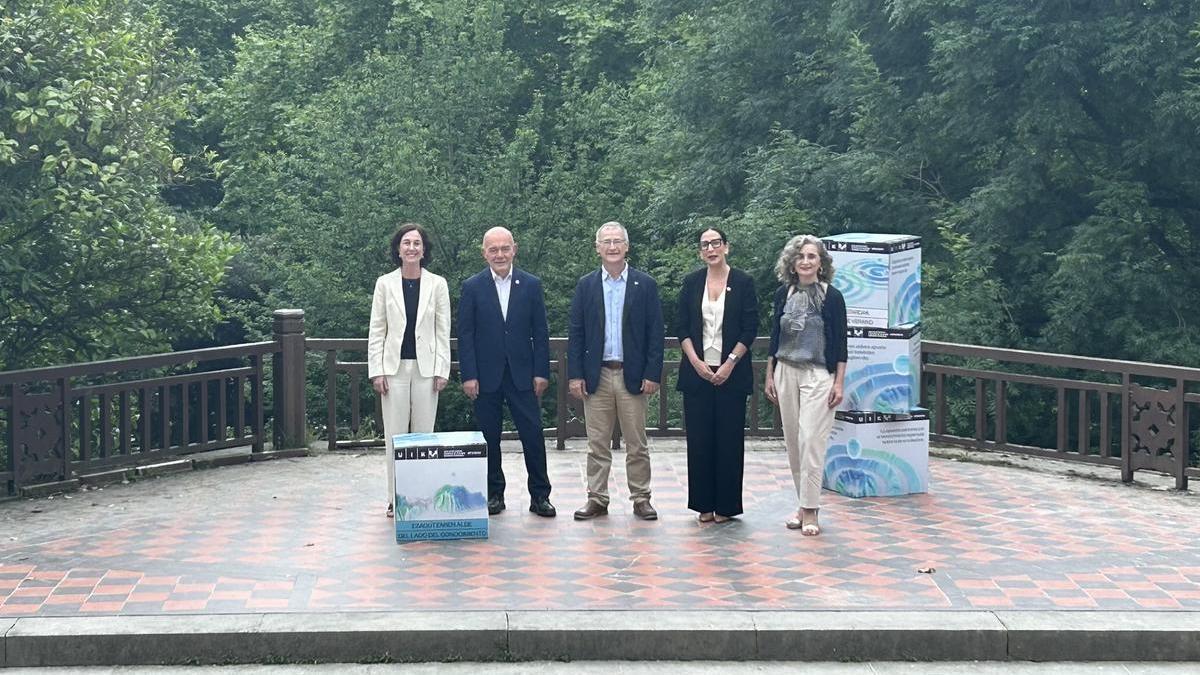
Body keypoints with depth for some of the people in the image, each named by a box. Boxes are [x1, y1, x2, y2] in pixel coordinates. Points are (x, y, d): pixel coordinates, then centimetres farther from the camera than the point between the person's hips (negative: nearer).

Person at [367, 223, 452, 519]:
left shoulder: (437, 284, 3)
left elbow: (443, 331, 4)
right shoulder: (385, 283, 4)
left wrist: (442, 370, -2)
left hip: (426, 368, 0)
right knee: (395, 436, 1)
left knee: (424, 434, 3)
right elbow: (376, 331, 4)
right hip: (395, 368, 0)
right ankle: (396, 498, 7)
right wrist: (376, 371, -3)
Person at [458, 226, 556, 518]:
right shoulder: (472, 287, 0)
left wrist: (541, 372, -2)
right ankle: (494, 494, 17)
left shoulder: (531, 285, 3)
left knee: (533, 435, -1)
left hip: (522, 374, 0)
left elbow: (540, 332, 4)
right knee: (489, 438, 6)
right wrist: (468, 375, -7)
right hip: (486, 376, 0)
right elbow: (465, 334, -1)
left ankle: (540, 495, 8)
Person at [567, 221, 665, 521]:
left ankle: (641, 499, 13)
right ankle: (597, 499, 13)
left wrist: (652, 374, -7)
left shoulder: (645, 285, 2)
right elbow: (575, 332, 5)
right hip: (596, 376, 1)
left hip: (633, 376, -1)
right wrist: (575, 375, -2)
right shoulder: (586, 285, 6)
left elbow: (655, 333, 0)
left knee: (637, 445, 4)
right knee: (597, 445, 6)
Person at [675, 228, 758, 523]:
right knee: (699, 439, 3)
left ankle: (726, 505, 9)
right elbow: (682, 327, 6)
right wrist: (696, 362, -6)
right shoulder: (692, 282, 6)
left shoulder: (743, 282, 0)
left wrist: (729, 364, -9)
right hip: (697, 373, 2)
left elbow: (750, 329, -2)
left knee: (729, 438, 1)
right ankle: (704, 504, 11)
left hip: (731, 373, -2)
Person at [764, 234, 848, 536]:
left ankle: (810, 511, -7)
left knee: (810, 442, -10)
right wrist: (770, 376, 10)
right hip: (786, 373, 4)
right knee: (793, 441, 7)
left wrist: (838, 383, -7)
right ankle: (803, 503, 18)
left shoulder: (832, 297, -4)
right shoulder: (783, 294, 7)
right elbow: (774, 338, 13)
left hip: (818, 375, -4)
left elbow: (840, 344, -3)